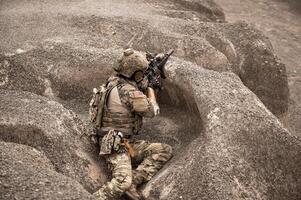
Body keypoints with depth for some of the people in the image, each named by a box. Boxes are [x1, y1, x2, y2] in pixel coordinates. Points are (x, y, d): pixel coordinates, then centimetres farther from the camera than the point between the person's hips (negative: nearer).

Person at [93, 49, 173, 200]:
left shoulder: (114, 81, 9)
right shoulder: (129, 91, -20)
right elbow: (152, 111, -4)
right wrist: (150, 89, 12)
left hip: (127, 143, 10)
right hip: (115, 146, -10)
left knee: (166, 150, -1)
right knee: (122, 182, -31)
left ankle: (132, 182, -12)